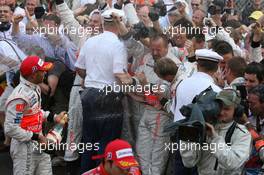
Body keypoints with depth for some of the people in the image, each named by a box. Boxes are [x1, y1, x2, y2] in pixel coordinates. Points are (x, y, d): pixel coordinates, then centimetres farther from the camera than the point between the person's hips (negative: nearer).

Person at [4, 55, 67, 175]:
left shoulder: (35, 88, 5)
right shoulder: (20, 97, -26)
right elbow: (10, 129, -26)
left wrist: (53, 118, 10)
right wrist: (36, 137, -19)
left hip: (38, 145, 9)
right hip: (25, 148, -9)